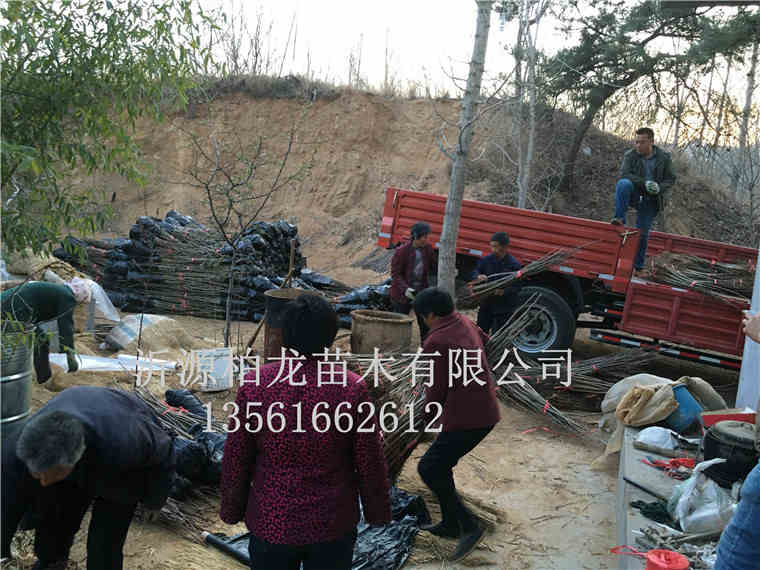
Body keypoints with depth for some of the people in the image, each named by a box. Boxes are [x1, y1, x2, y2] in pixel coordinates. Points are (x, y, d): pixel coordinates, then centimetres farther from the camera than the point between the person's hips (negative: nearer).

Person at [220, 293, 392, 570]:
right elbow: (370, 464, -8)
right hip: (333, 526, -1)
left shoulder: (255, 384, -13)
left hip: (271, 524, 1)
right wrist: (377, 511, 8)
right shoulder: (352, 388, -16)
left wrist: (232, 510, 11)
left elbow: (235, 461, -4)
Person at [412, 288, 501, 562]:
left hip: (465, 419, -9)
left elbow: (437, 390, -14)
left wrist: (430, 406, 7)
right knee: (440, 464, 20)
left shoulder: (435, 343, -17)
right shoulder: (465, 323, 9)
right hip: (487, 413, 9)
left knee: (429, 469, 2)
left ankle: (468, 525, 2)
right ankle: (450, 523, 28)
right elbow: (484, 341, 33)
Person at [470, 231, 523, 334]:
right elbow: (475, 272, 5)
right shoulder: (487, 260, -3)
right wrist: (478, 276, -18)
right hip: (486, 304, 4)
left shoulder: (514, 265, -14)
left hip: (504, 308, -4)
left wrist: (505, 290, -31)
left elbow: (517, 286, -12)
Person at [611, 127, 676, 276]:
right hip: (634, 194, -1)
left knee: (643, 233, 1)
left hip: (650, 201, 1)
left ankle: (638, 267, 15)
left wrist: (659, 188, -19)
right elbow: (624, 174, -16)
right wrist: (644, 183, -27)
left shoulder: (664, 158, -1)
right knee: (623, 183, -34)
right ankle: (619, 218, -26)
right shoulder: (630, 155, -5)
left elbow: (670, 179, 3)